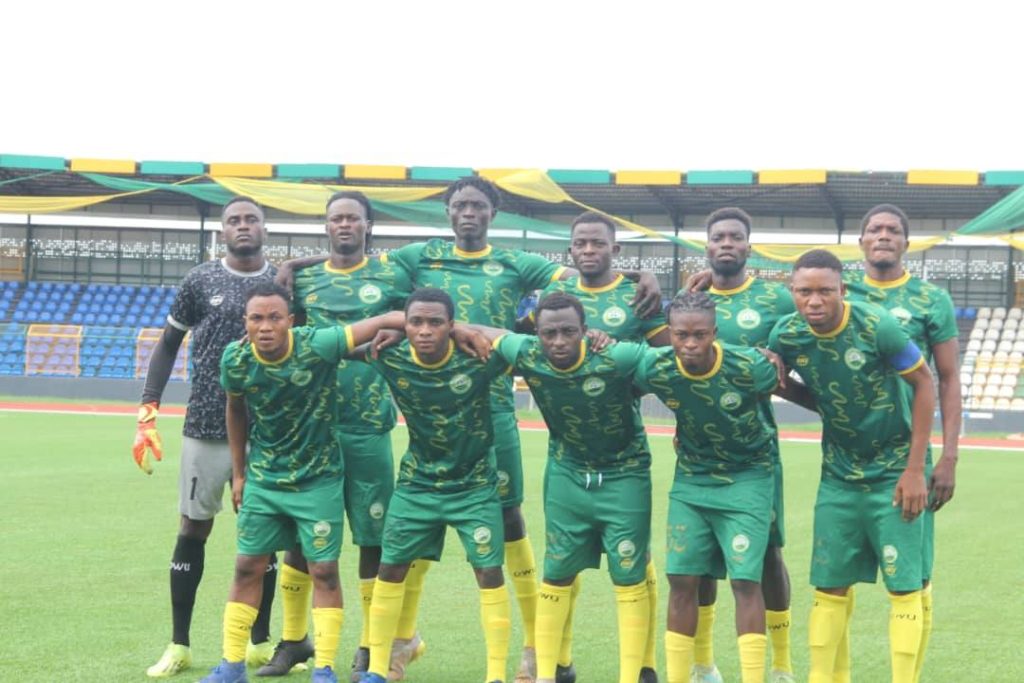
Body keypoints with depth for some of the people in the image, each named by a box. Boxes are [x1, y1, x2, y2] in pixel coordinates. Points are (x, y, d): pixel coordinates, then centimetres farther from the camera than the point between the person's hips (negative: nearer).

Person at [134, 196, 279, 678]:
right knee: (192, 530, 3)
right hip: (205, 427, -1)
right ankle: (178, 645, 12)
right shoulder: (199, 281, 1)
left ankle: (261, 643, 20)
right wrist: (148, 413, -3)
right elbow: (167, 345, 6)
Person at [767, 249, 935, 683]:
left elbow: (924, 384, -11)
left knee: (903, 586, -4)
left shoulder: (876, 326, -21)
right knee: (829, 585, 7)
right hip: (839, 473, 4)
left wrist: (914, 469, -11)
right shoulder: (786, 334, -10)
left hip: (893, 472, -4)